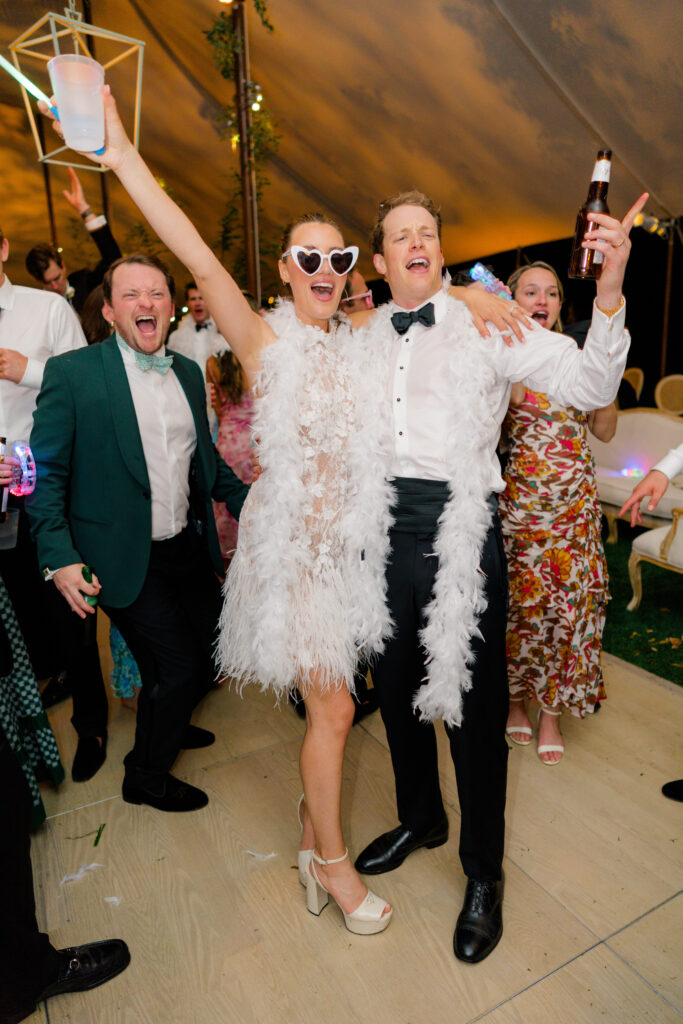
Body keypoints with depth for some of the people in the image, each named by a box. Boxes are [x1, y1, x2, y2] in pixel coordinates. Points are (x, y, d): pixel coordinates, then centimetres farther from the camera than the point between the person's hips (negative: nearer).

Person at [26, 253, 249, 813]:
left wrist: (251, 504, 8)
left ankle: (168, 721, 48)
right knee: (175, 666, -2)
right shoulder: (71, 373, -10)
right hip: (129, 561, -6)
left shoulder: (188, 372, 7)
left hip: (189, 547, 6)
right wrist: (59, 557, -16)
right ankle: (146, 777, 28)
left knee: (214, 646, 16)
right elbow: (46, 474, -9)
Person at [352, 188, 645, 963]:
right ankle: (420, 817, 47)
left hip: (458, 525, -4)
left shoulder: (487, 325, -1)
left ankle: (483, 873, 32)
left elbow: (590, 386, -10)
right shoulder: (364, 337, 11)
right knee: (395, 686, 18)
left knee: (472, 698, 5)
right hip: (383, 524, 5)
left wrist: (609, 295, -24)